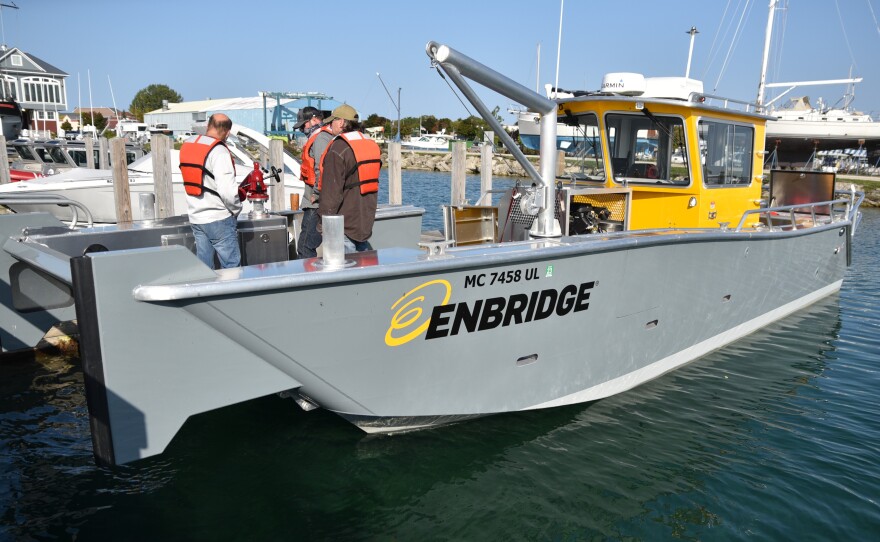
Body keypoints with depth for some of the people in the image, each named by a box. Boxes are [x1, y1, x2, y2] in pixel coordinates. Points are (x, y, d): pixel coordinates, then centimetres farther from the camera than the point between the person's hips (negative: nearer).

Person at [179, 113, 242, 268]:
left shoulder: (187, 145, 7)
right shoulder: (219, 151, -17)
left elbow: (192, 182, 9)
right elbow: (227, 191, -23)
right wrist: (236, 210, -7)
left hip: (195, 217, 8)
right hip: (218, 219, -7)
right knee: (232, 266, 2)